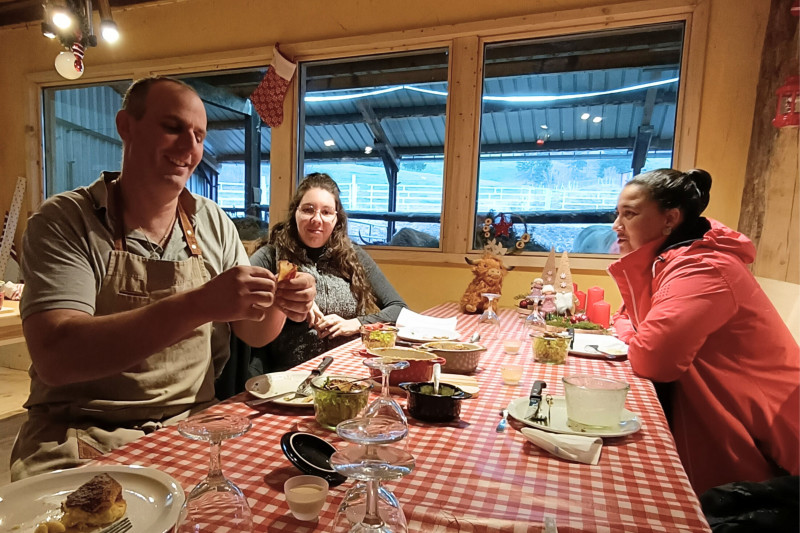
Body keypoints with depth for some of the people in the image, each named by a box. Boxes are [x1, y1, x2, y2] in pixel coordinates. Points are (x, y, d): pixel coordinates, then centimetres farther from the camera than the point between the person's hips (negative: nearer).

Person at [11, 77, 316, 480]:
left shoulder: (214, 223, 4)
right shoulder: (63, 221, -7)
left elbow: (253, 334, 7)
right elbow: (55, 356, -22)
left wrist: (278, 304, -16)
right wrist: (199, 305, -33)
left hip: (193, 424, 4)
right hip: (81, 433, -3)